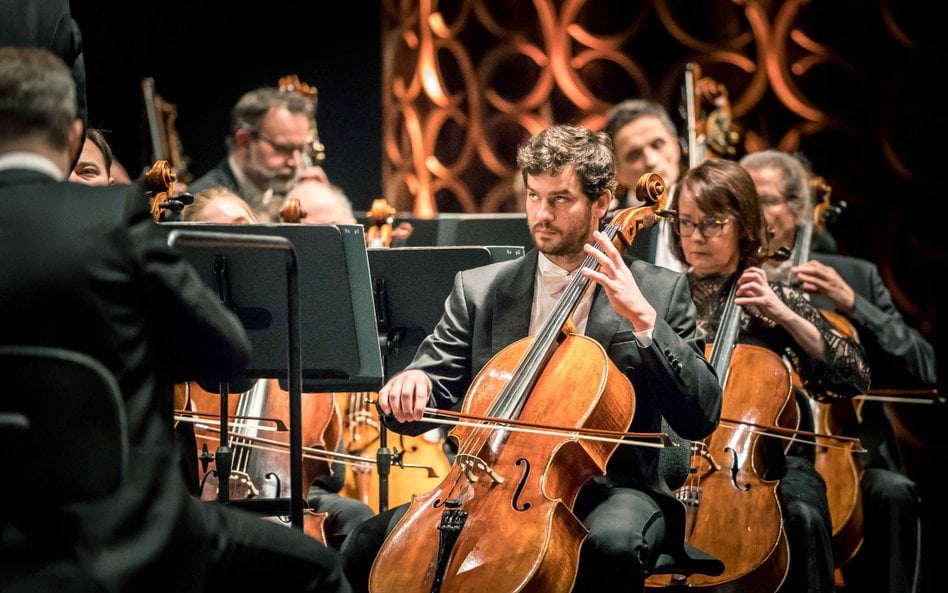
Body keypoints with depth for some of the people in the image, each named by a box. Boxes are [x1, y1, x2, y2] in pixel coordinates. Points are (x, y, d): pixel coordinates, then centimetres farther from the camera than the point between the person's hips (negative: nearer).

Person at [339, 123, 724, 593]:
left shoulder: (660, 291, 4)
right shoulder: (478, 290, 10)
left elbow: (701, 417, -5)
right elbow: (428, 400, 6)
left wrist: (644, 321, -15)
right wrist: (413, 385, -18)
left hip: (608, 490, -2)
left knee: (612, 543, -38)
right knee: (368, 546, -20)